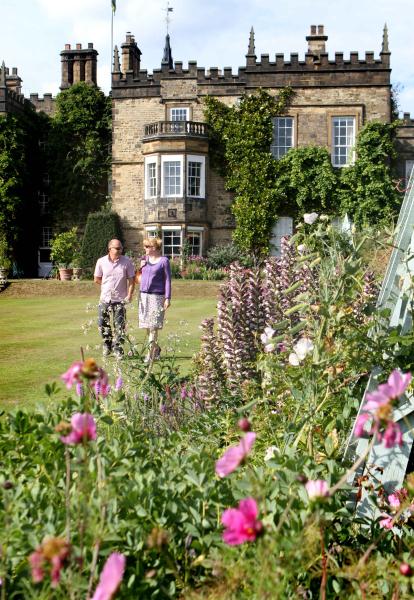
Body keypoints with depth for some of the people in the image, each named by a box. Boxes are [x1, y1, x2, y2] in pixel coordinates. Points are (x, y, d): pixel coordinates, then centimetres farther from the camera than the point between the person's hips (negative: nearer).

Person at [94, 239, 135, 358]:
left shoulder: (127, 262, -5)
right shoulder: (101, 261, -1)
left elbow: (131, 279, -2)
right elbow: (96, 279, 9)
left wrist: (129, 294, -12)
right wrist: (108, 286, 6)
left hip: (120, 299, -2)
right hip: (105, 299, 2)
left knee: (119, 326, -1)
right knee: (102, 324, 7)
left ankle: (118, 349, 10)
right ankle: (107, 344, 28)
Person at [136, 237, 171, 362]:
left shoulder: (163, 261, -4)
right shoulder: (144, 259, 10)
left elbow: (167, 280, -4)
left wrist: (168, 298, -10)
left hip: (157, 296, -5)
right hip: (144, 295, 6)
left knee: (153, 325, -7)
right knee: (146, 324, 9)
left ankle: (150, 354, -6)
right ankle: (156, 348, 27)